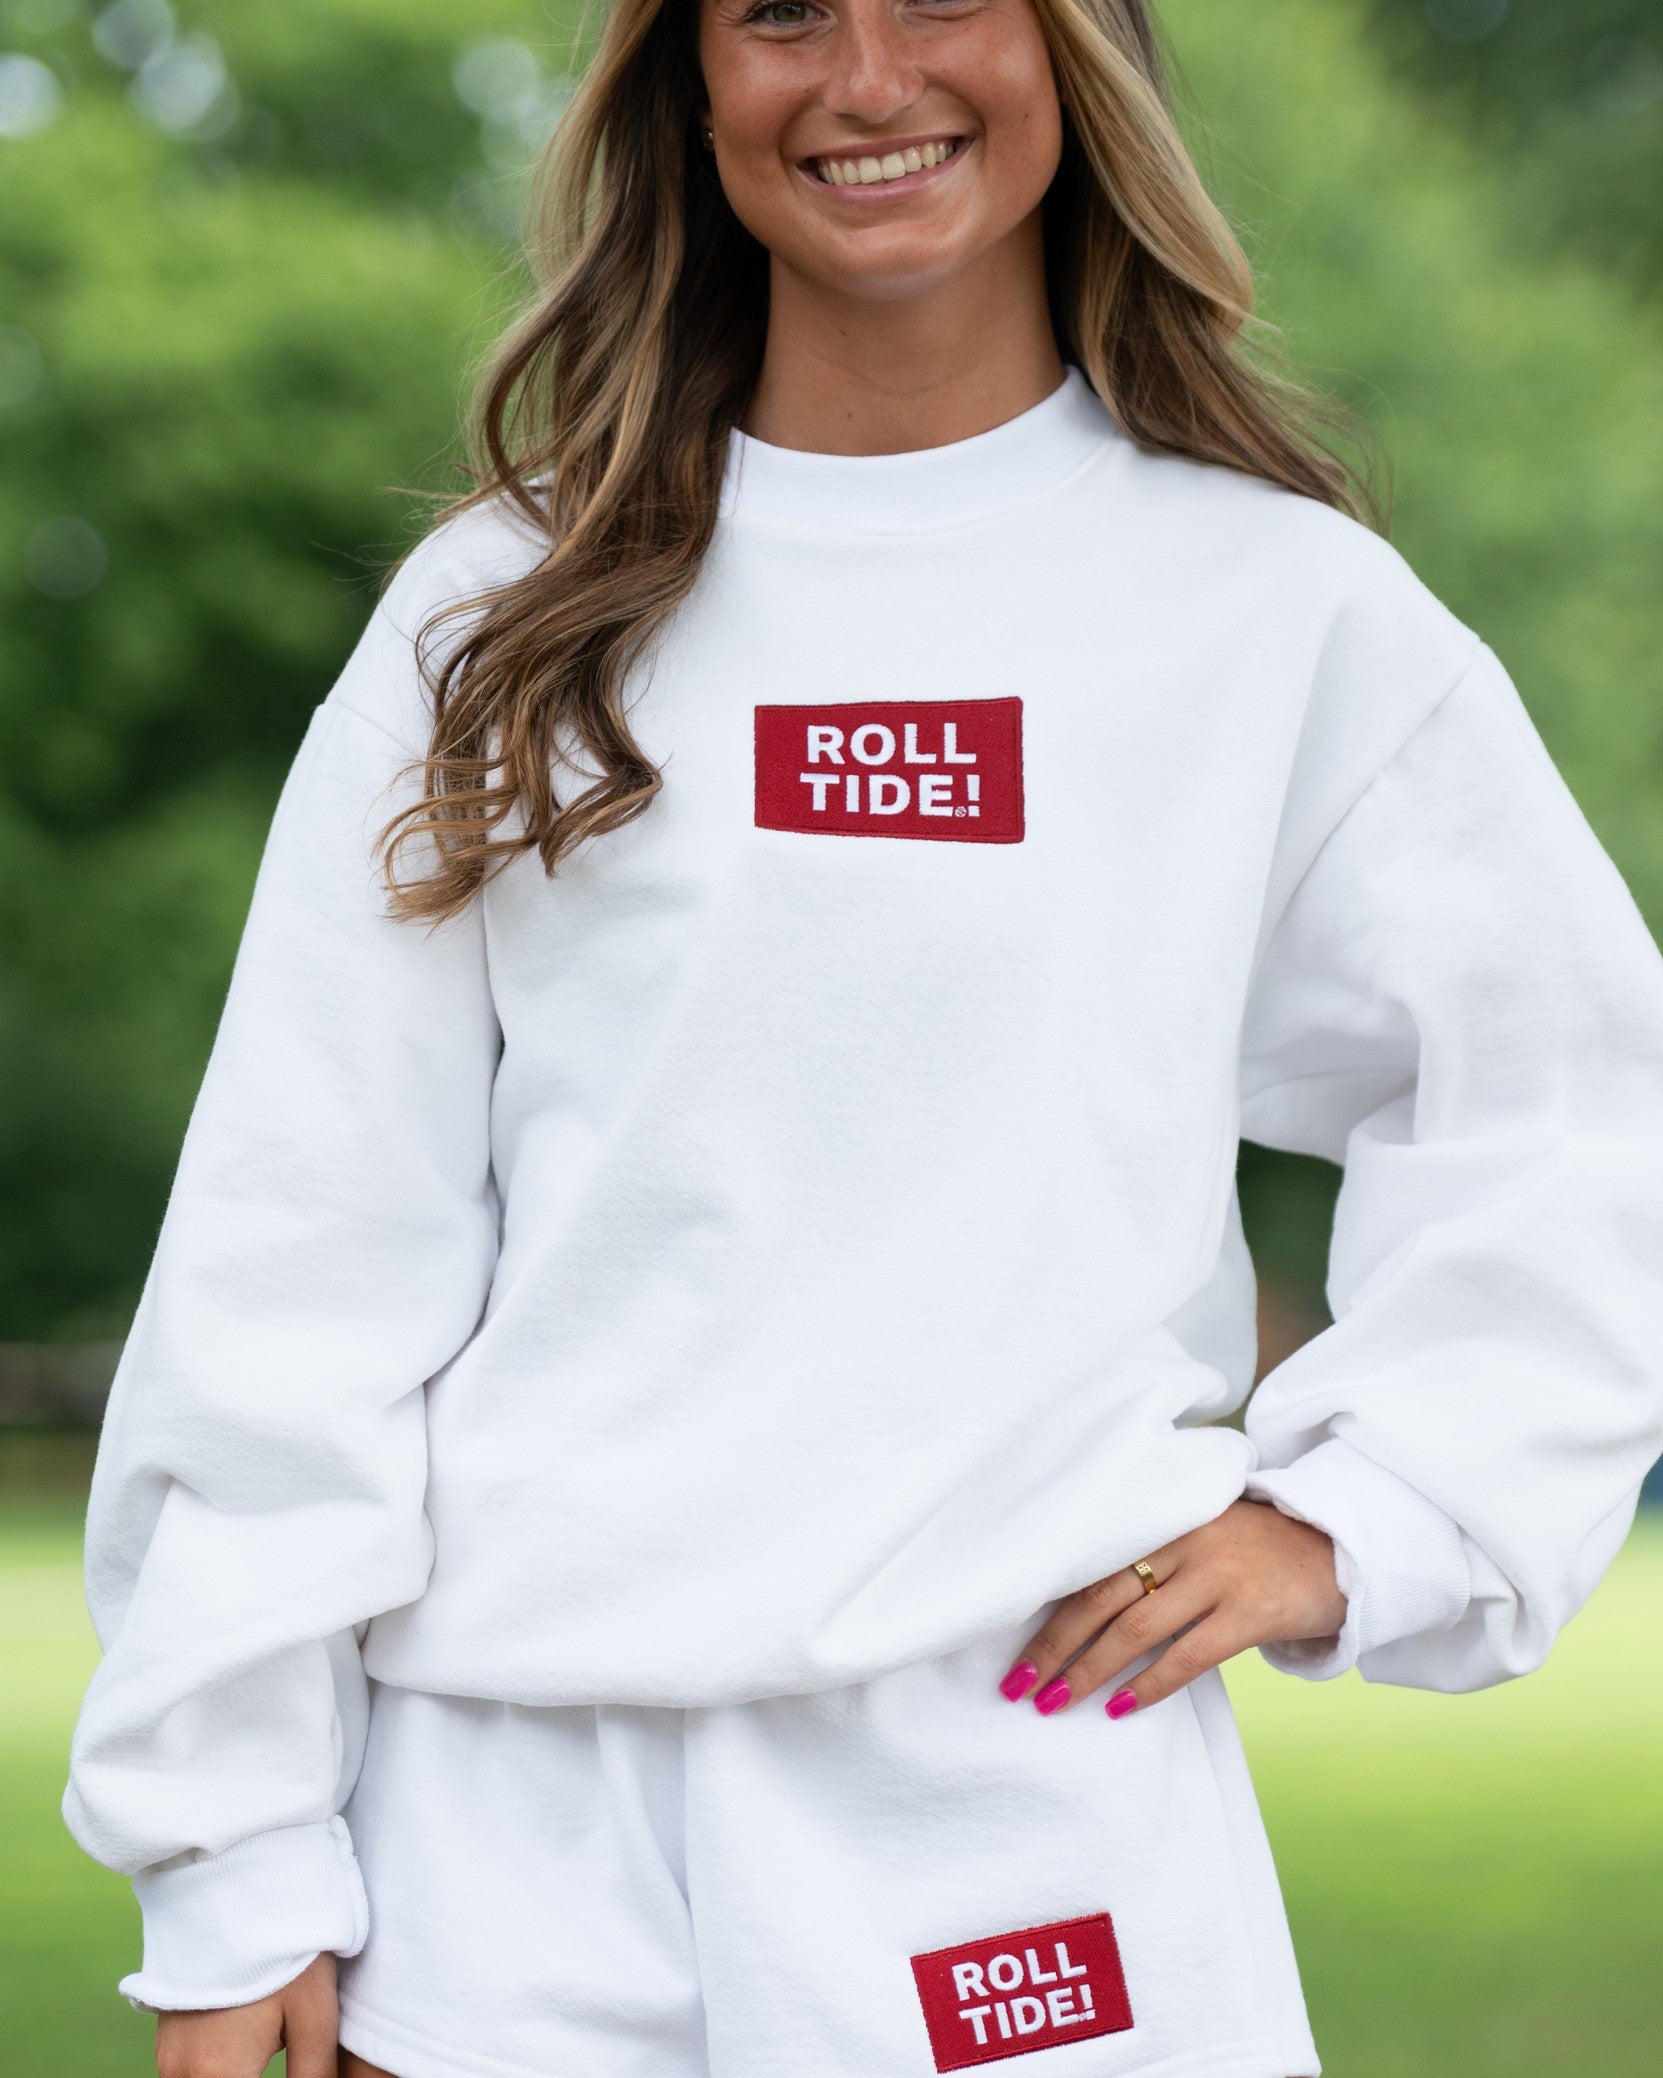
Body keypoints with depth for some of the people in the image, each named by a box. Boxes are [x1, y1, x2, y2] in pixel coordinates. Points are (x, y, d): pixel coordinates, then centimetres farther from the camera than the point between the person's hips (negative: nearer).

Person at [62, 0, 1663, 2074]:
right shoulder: (502, 619, 6)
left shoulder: (1281, 603, 4)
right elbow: (304, 1249, 4)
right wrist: (238, 1869, 0)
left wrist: (1356, 1520, 0)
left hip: (1048, 1828, 0)